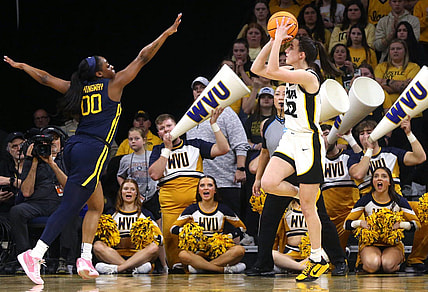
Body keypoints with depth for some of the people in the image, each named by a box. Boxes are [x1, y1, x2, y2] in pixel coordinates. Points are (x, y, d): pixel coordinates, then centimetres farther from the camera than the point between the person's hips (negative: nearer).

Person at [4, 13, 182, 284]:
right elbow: (142, 58, 2)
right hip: (92, 151, -8)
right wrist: (167, 33, 7)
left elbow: (45, 78, 23)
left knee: (96, 206, 16)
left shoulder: (78, 88, 15)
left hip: (75, 149, 8)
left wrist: (21, 66, 38)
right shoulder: (113, 85, 0)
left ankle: (86, 260, 9)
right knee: (69, 207, -11)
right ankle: (35, 254, -19)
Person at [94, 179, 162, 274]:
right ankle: (136, 267, -42)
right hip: (117, 255, 1)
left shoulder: (145, 213, 17)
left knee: (154, 247, -32)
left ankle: (116, 268, -44)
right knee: (97, 245, -27)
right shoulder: (113, 214, 19)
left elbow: (159, 237, 9)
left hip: (138, 255, -1)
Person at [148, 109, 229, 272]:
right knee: (171, 235, -15)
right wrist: (168, 149, 4)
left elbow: (223, 149, 8)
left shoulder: (194, 145, 18)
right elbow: (154, 175, 2)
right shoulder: (158, 151, 20)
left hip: (196, 199, -1)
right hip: (170, 202, 1)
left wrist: (214, 124, 3)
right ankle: (176, 264, 2)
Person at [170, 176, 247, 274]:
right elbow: (173, 228, 8)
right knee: (183, 255, -35)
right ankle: (224, 269, -38)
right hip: (198, 252, -1)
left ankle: (200, 267, -32)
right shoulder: (192, 209, 8)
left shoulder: (223, 209, 9)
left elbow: (242, 228, 14)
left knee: (239, 250, -31)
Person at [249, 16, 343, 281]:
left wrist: (279, 39, -20)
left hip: (308, 143, -8)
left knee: (307, 208, -2)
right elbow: (257, 68, 8)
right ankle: (301, 194, 12)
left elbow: (272, 71, -28)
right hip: (290, 140, 8)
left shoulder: (308, 76, -18)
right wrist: (274, 40, -1)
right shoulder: (292, 73, 8)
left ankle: (318, 260, 9)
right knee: (268, 183, -14)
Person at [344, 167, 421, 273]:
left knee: (388, 265, -32)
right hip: (370, 243, 0)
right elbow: (346, 224, 2)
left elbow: (417, 223, 2)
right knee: (372, 265, -33)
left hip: (393, 244, 0)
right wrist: (361, 223, -19)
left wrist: (399, 224, -16)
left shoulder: (398, 200, -2)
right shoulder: (366, 200, -2)